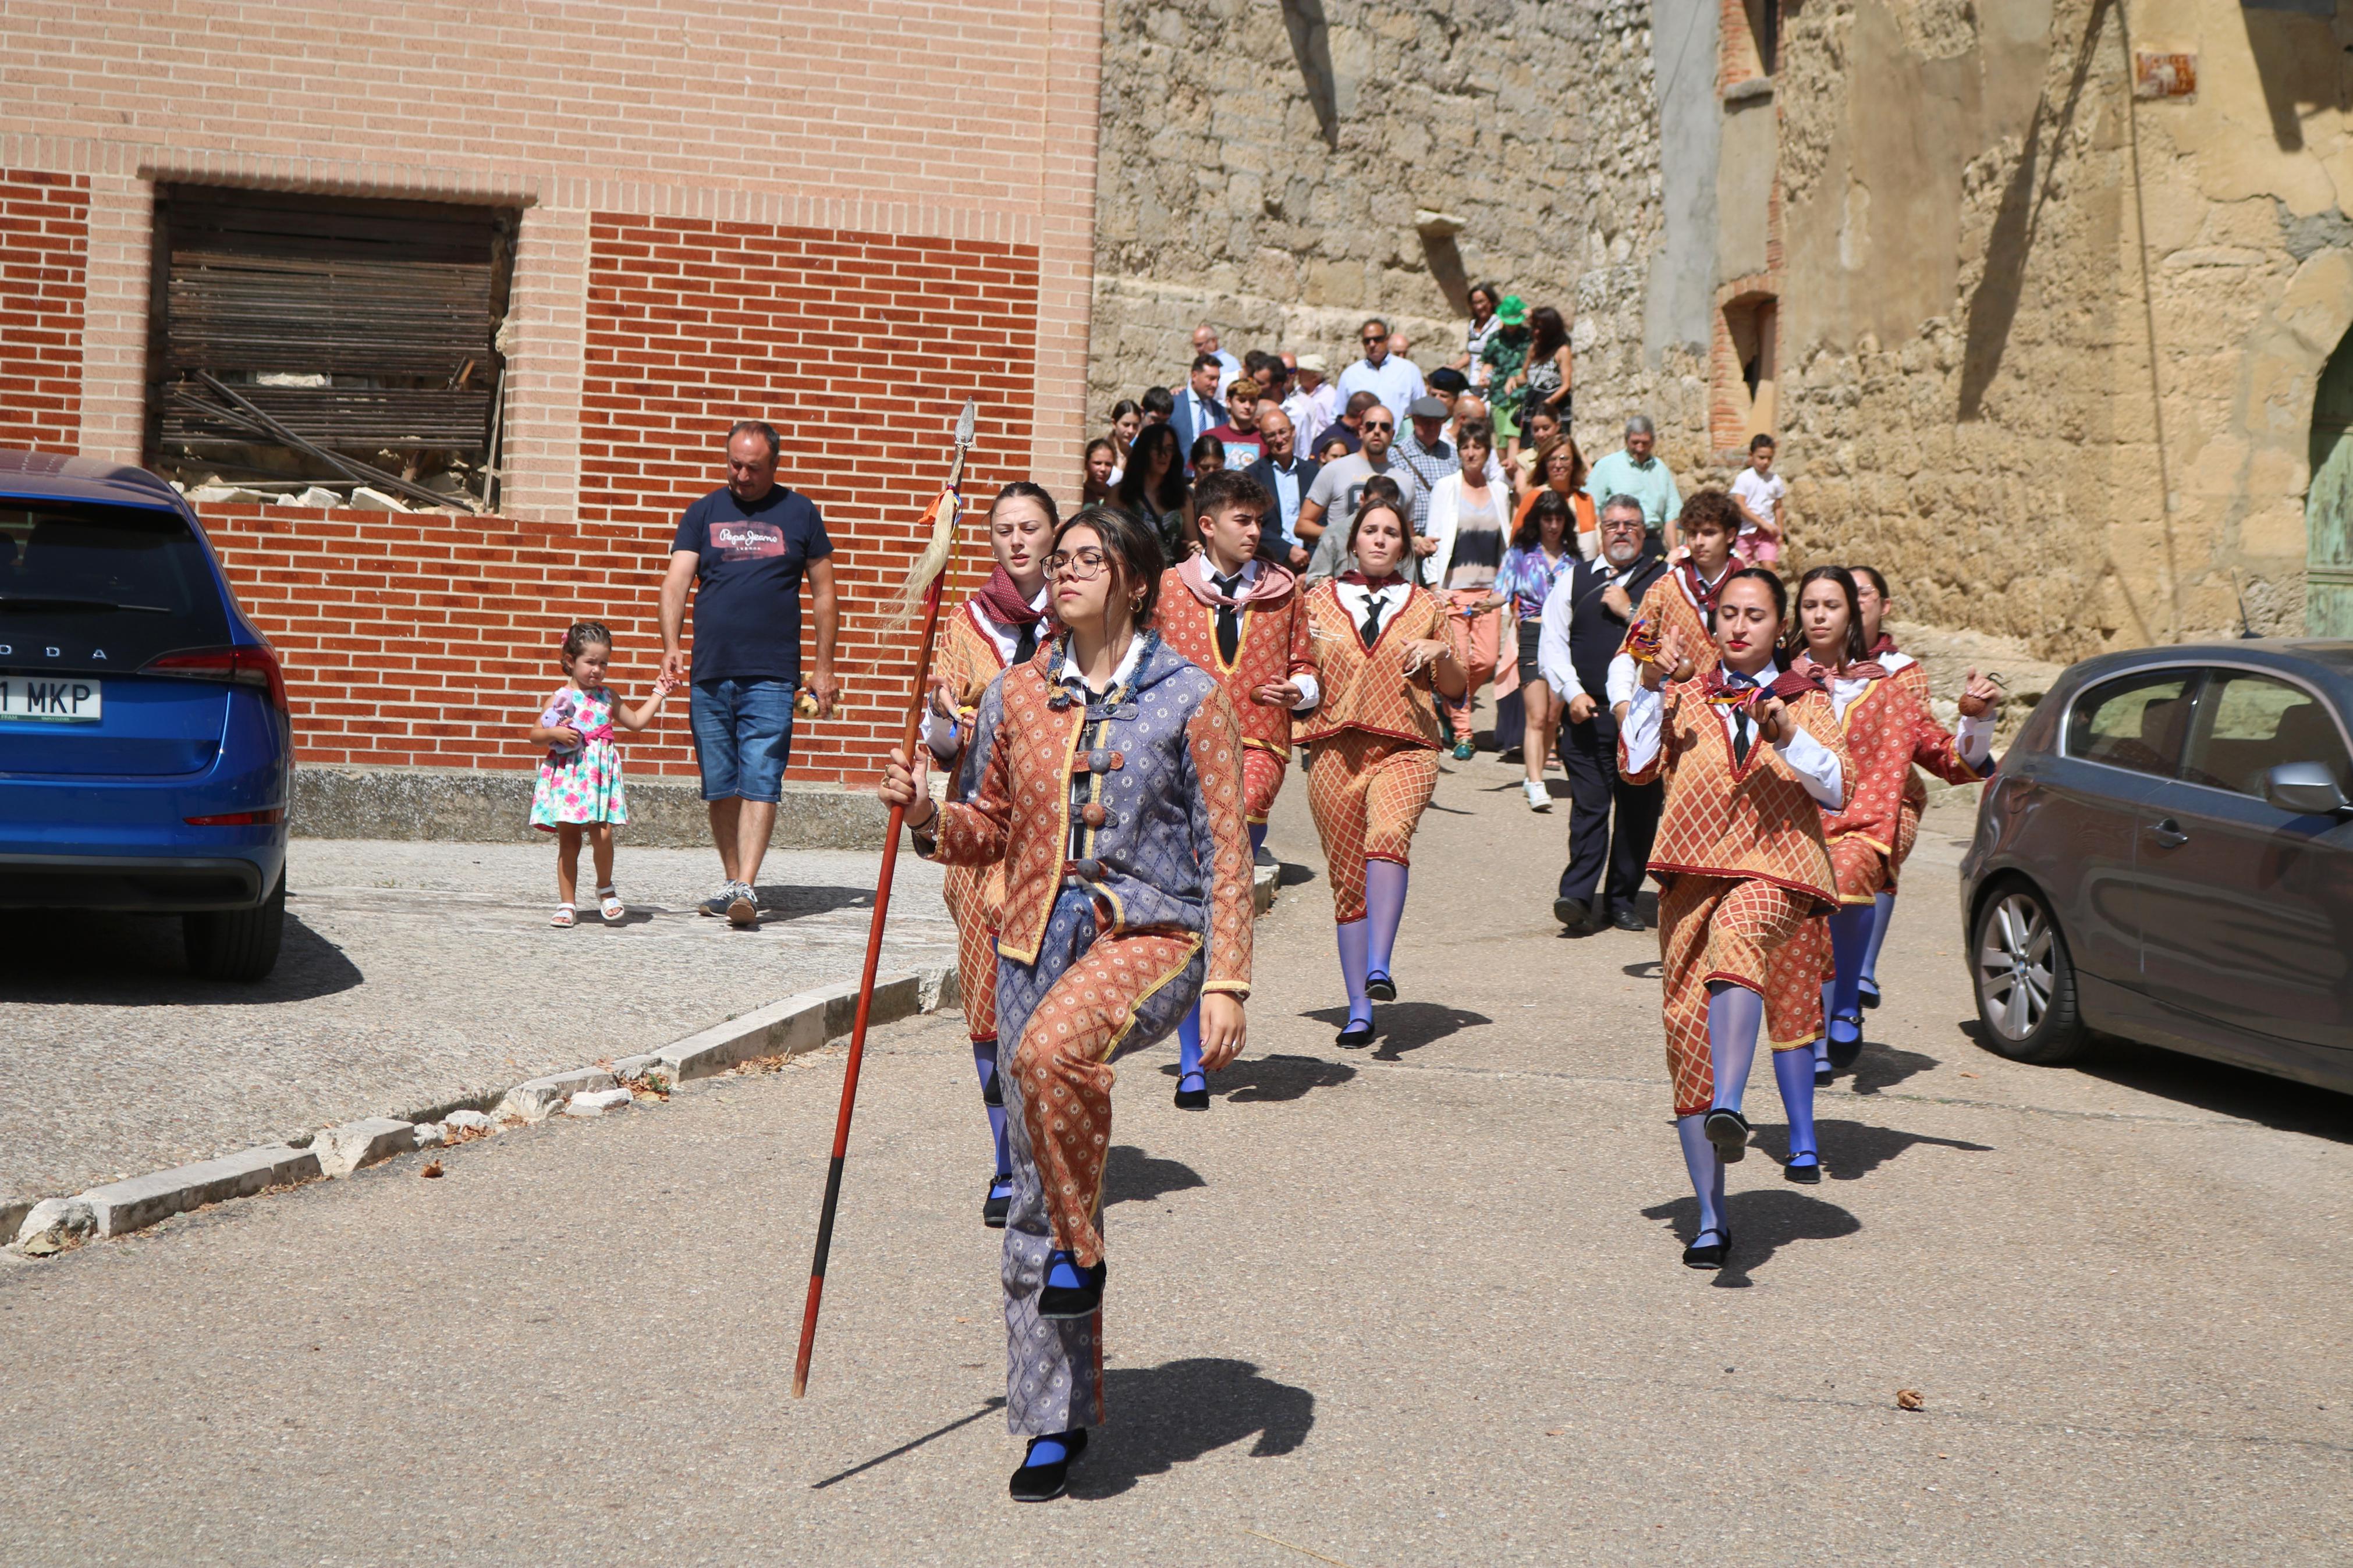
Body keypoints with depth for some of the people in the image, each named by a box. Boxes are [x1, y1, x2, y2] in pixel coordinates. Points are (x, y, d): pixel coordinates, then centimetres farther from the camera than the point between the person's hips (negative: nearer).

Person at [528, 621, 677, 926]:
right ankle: (567, 903, 9)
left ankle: (605, 889, 11)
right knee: (569, 841, 2)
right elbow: (535, 735, 4)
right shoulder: (561, 698, 2)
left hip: (601, 775, 2)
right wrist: (555, 733, -15)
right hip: (567, 775, -2)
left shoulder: (607, 697, 13)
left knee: (602, 834, -13)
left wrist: (658, 694, 25)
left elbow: (636, 721, 25)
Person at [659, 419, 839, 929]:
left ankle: (747, 887, -15)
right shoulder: (703, 513, 10)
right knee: (720, 787, 7)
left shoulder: (799, 513, 8)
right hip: (709, 675, 3)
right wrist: (672, 646, -17)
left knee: (761, 784, -11)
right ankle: (732, 881, 18)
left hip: (772, 676, -2)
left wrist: (824, 667, 6)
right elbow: (676, 582, -1)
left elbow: (824, 595, 11)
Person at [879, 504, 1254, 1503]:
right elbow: (992, 831, 17)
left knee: (1054, 1049, -37)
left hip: (1149, 935, -4)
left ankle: (1081, 1249, -12)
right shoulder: (1017, 696, 8)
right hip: (1039, 937, 5)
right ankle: (1058, 1417, 18)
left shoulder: (1189, 699, -3)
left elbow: (1226, 854, -4)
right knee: (1034, 1189, 5)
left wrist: (1226, 983, -11)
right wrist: (928, 817, -4)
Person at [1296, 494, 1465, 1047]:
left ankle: (1379, 968, -35)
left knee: (1388, 836, -31)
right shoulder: (1320, 600, 12)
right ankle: (1359, 1011, 10)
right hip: (1335, 749, 1)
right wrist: (1307, 648, -5)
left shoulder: (1425, 605, 12)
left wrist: (1442, 654, -4)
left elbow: (1455, 690, 16)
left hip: (1405, 748, -1)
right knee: (1347, 880, 2)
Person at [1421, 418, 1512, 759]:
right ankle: (1461, 733, -1)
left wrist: (1505, 587, 9)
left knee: (1487, 659, -5)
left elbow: (1506, 542, 17)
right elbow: (1434, 537, 1)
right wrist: (1434, 585, -7)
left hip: (1489, 588, 3)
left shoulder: (1499, 492, 12)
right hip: (1453, 587, -3)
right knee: (1458, 661, -9)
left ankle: (1450, 704, 22)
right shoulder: (1446, 487, 3)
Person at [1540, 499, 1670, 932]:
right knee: (1589, 803, -9)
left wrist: (1631, 612, -8)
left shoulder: (1665, 580, 9)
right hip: (1587, 711, 0)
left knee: (1638, 808, 3)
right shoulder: (1574, 580, 14)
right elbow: (1551, 644, 10)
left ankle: (1622, 900, 12)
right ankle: (1577, 895, -13)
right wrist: (1573, 693, -3)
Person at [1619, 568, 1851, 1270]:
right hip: (1692, 871, 2)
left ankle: (1728, 1108, -53)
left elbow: (1837, 788, 0)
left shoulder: (1806, 701, 14)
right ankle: (1710, 1219, 6)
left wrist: (1786, 737, -14)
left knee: (1737, 938, -38)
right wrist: (1651, 684, -3)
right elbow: (1635, 764, 2)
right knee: (1689, 1037, -2)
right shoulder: (1685, 696, 17)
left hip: (1774, 871, -2)